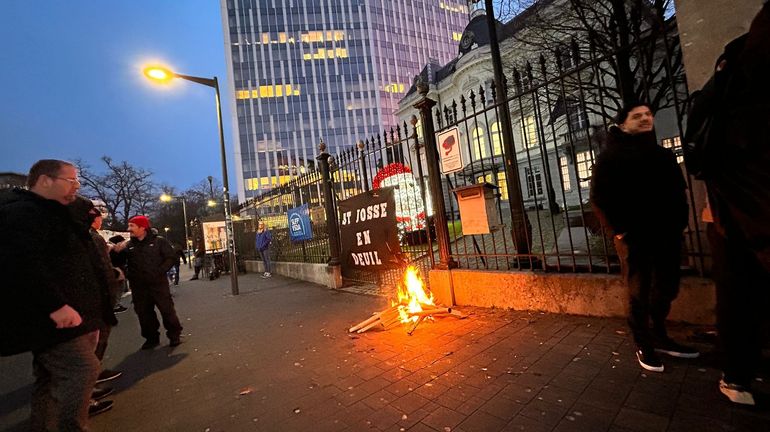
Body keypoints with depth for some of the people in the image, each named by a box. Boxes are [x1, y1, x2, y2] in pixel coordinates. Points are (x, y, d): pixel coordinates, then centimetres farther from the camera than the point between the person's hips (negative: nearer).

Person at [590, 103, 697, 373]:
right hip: (634, 237, -6)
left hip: (667, 234, 6)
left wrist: (679, 224, 6)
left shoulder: (663, 154, 18)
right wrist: (619, 230, -12)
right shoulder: (610, 156, -1)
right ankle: (643, 345, 15)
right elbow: (599, 197, -7)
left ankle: (659, 337, 30)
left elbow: (679, 192, 18)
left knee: (667, 289, 12)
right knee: (639, 293, 1)